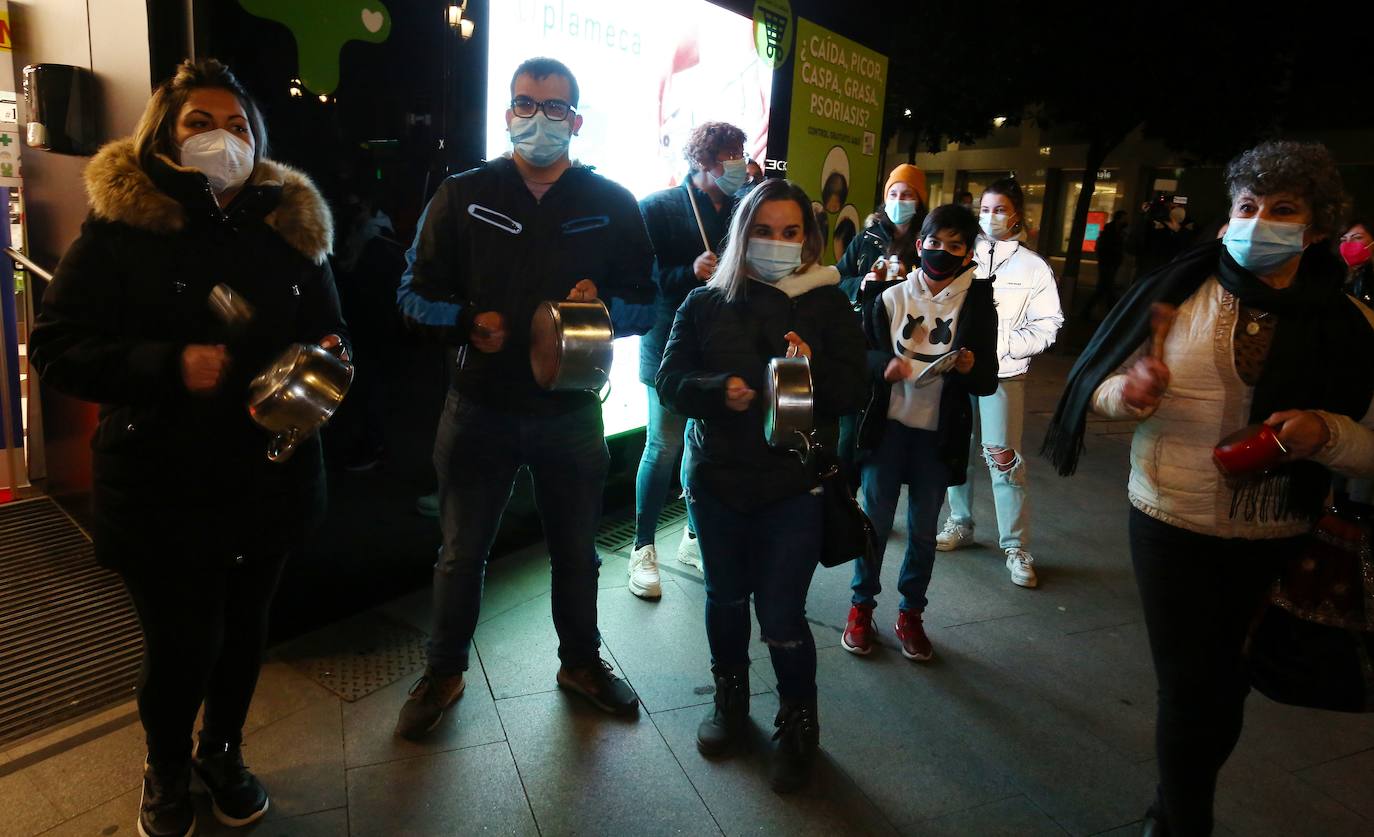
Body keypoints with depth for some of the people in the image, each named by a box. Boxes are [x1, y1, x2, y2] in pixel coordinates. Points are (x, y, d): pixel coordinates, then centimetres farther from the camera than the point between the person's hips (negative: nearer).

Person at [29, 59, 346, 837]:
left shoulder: (291, 224, 4)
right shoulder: (119, 224, -5)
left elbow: (331, 331, 11)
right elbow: (58, 349, -8)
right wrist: (170, 365, -24)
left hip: (271, 474, 3)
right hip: (160, 483, -3)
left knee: (244, 627, 16)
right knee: (183, 642, 4)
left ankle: (223, 751, 43)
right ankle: (166, 769, 36)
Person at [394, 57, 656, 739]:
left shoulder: (611, 204, 1)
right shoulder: (463, 196, 0)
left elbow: (643, 302, 4)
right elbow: (415, 293, 1)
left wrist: (601, 304, -18)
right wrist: (468, 322, -18)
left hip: (572, 409, 1)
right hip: (480, 405, 0)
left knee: (576, 549, 17)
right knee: (462, 550, 13)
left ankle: (581, 661, 39)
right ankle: (444, 671, 35)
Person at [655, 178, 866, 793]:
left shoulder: (828, 305, -2)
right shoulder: (707, 302, 2)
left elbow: (851, 392, -5)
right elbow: (670, 380, -3)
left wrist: (812, 370, -25)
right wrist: (719, 391, -22)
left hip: (794, 487, -2)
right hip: (717, 480, 3)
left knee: (781, 618, -2)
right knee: (725, 597, 18)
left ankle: (799, 724, 26)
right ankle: (730, 700, 44)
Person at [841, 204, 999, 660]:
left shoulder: (977, 307, 1)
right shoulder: (892, 298, 1)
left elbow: (988, 381, -1)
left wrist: (970, 367, -23)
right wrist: (884, 365, -18)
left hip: (939, 434, 0)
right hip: (888, 425, 0)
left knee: (923, 529, 10)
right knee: (875, 520, 7)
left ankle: (910, 613, 27)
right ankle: (862, 605, 24)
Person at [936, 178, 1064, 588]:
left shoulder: (1034, 267, 2)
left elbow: (1047, 325, -2)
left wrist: (1006, 345, -14)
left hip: (1003, 373, -3)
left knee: (1004, 457, -5)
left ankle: (1016, 547, 5)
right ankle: (959, 524, 28)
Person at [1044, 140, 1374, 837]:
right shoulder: (1178, 293, -8)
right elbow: (1101, 393, -3)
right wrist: (1128, 392, -25)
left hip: (1275, 541, 2)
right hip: (1172, 522, -2)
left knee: (1224, 687, 20)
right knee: (1188, 688, 6)